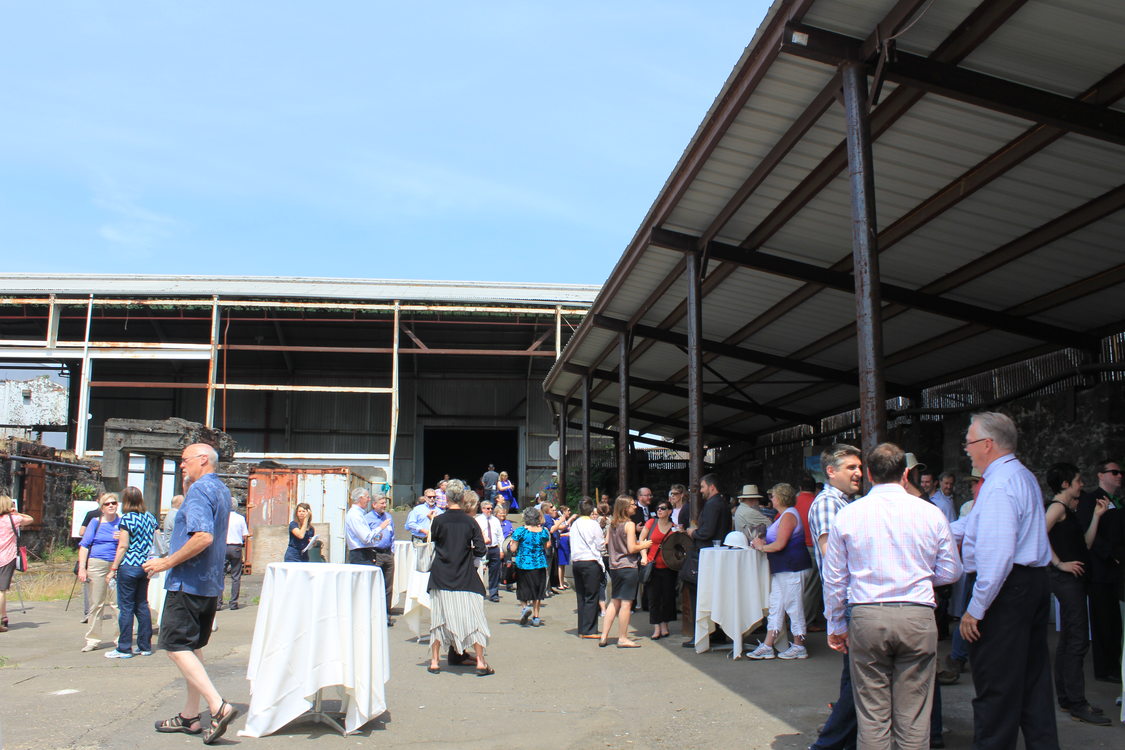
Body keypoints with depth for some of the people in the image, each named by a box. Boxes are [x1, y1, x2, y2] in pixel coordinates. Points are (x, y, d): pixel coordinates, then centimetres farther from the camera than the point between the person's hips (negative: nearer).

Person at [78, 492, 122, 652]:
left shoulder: (122, 522, 10)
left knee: (117, 603, -4)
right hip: (96, 565, 1)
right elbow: (84, 546, 6)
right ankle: (92, 640, 13)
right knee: (96, 604, 5)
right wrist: (82, 568, -3)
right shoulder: (95, 522, 10)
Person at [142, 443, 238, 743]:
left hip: (188, 581, -10)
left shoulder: (199, 490, -15)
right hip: (211, 583, 10)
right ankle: (190, 715, 21)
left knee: (176, 645, -8)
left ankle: (218, 707, -16)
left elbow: (203, 536, -28)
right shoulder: (222, 491, 15)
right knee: (192, 646, 15)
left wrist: (167, 562, -20)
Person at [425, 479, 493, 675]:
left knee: (438, 617, 9)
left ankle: (434, 661, 13)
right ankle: (480, 662, 4)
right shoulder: (470, 521, -4)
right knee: (472, 617, 4)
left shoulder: (438, 520, -7)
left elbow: (433, 540, 9)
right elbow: (480, 549, -5)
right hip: (465, 577, 0)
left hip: (441, 576, 0)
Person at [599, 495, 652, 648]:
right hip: (628, 567, -7)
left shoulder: (612, 524, 7)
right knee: (626, 603, -1)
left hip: (614, 567, 8)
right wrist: (644, 546, -1)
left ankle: (604, 636, 14)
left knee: (614, 602, 14)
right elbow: (632, 548, -18)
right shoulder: (629, 524, -14)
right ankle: (623, 638, 3)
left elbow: (606, 542, 15)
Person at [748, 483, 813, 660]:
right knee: (775, 605, 9)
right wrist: (764, 542, 9)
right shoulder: (784, 515, 17)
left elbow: (779, 545, -21)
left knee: (793, 605, -2)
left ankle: (799, 647, 8)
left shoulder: (788, 515, -15)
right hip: (781, 569, 11)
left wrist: (761, 547, -7)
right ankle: (767, 646, 10)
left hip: (791, 568, -11)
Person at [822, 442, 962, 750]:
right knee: (913, 716, 8)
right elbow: (951, 572, 8)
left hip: (866, 617, 0)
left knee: (872, 716, 7)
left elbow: (833, 578, 5)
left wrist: (835, 625, 16)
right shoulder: (931, 513, 0)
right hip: (917, 618, 0)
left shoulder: (847, 514, 0)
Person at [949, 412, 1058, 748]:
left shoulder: (999, 485, -19)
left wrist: (975, 609, -22)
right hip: (1036, 583, 10)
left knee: (995, 685, -2)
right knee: (1032, 678, 17)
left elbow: (996, 556, -26)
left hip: (1006, 590, -10)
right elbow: (973, 525, 22)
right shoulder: (1023, 477, 15)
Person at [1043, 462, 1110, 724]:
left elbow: (1085, 544, 13)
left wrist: (1096, 516, 11)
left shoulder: (1068, 509, 16)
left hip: (1073, 578, 10)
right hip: (1066, 577, -10)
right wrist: (1060, 563, -21)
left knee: (1068, 639, 13)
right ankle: (1077, 704, -5)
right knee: (1078, 640, -9)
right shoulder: (1057, 506, -12)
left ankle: (1066, 698, 21)